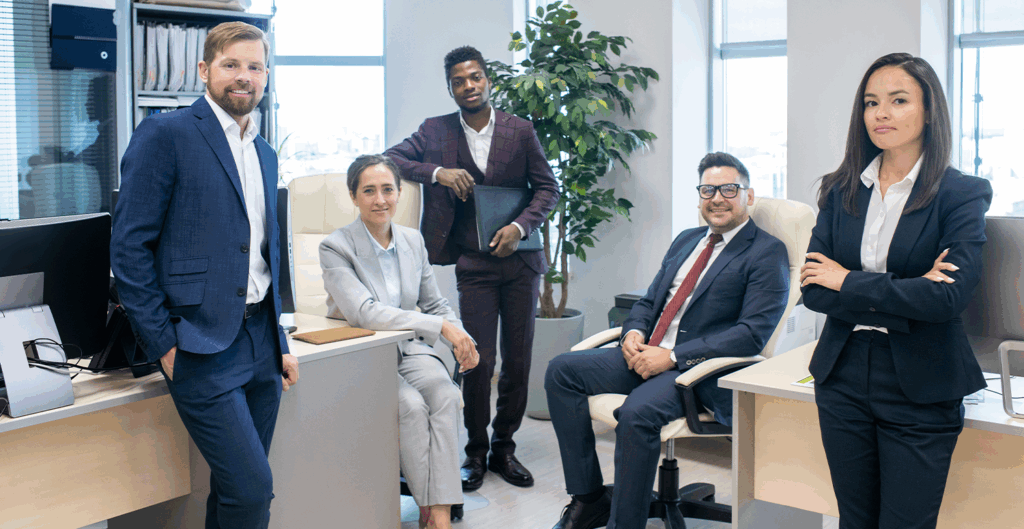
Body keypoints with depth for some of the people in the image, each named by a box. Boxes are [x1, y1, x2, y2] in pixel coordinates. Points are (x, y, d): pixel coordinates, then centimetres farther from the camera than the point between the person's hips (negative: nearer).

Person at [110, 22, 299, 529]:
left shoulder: (265, 154, 17)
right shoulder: (165, 134, -6)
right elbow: (129, 246, -10)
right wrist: (164, 346, -12)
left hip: (259, 341, 7)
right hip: (202, 345, -7)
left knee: (242, 487, 12)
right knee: (250, 487, -12)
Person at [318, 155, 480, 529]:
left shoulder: (413, 240, 7)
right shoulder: (335, 247, -12)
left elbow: (434, 302, 16)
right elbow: (364, 312, -26)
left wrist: (462, 341, -5)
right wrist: (441, 326, -29)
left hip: (409, 350, 4)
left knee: (445, 393, -26)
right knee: (411, 404, -30)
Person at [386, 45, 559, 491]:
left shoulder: (520, 131, 3)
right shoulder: (436, 131, 3)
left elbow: (547, 188, 5)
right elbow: (390, 158, 1)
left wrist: (521, 226, -11)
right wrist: (437, 173, -14)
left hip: (519, 260, 1)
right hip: (473, 265, -1)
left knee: (518, 358, 6)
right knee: (479, 359, -3)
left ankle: (504, 447, 20)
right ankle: (475, 452, 12)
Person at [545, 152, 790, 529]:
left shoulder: (767, 253, -5)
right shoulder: (686, 241, 20)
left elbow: (752, 334, -15)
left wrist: (673, 357, -19)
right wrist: (633, 332, -2)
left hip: (701, 370, -8)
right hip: (647, 355, 8)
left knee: (637, 412, -35)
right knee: (561, 370, -7)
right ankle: (589, 498, -2)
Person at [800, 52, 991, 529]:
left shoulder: (962, 194, -6)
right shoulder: (841, 191, 4)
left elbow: (950, 297, -20)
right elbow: (813, 291, -5)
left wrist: (848, 281, -13)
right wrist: (905, 296, -15)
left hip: (920, 393, -3)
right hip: (844, 379, 4)